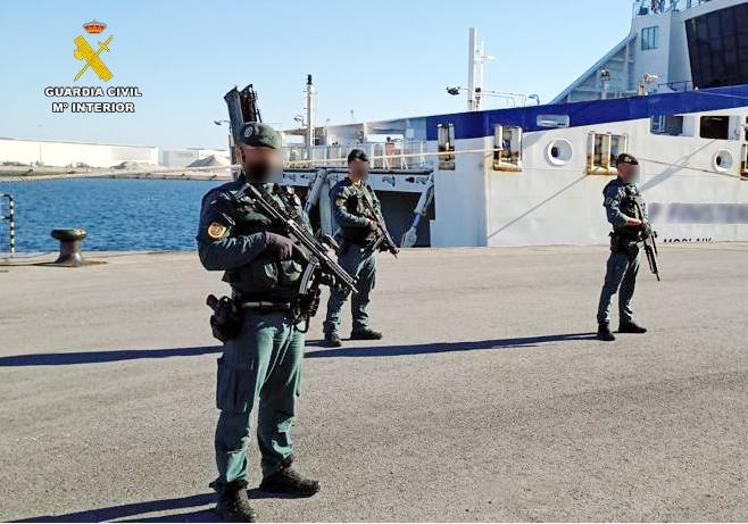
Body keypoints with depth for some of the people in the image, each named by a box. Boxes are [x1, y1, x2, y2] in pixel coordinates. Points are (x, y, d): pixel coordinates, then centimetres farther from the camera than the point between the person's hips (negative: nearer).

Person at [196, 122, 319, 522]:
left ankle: (278, 469, 33)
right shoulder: (223, 201, -6)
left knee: (282, 402, 18)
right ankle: (230, 489, 8)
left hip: (292, 317, 7)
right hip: (252, 319, -7)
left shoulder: (290, 200, 15)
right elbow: (211, 254, -19)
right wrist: (265, 239, -21)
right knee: (239, 407, -1)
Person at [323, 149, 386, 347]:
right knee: (342, 289, -10)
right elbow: (341, 217, -21)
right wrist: (366, 222, -17)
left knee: (364, 290, 15)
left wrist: (377, 220, 4)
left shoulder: (367, 188, 17)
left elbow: (377, 205, 23)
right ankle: (331, 331, -8)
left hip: (370, 247, 9)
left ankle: (361, 326, 24)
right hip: (352, 247, -8)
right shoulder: (341, 190, -8)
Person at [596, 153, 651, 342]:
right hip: (622, 245, -9)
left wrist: (646, 226, 6)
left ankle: (626, 321, 24)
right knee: (611, 285, -10)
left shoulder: (635, 189, 18)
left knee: (629, 285, 15)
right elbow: (614, 216, -24)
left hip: (636, 245, 9)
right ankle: (603, 325, -10)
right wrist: (638, 222, -18)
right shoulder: (615, 189, -11)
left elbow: (643, 215, 25)